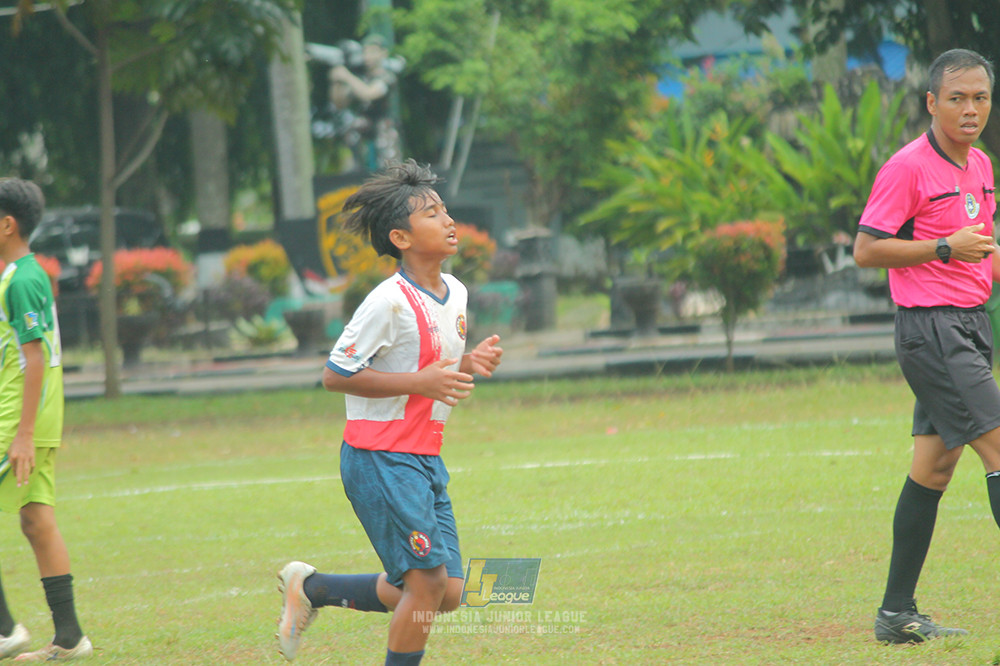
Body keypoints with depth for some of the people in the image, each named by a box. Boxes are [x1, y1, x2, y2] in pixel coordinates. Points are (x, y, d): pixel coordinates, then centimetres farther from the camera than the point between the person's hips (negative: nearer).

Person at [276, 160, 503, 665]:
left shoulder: (455, 293, 9)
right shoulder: (389, 302, -16)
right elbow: (335, 376, -16)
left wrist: (469, 365, -1)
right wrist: (420, 381, -21)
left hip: (424, 458, 8)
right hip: (381, 457, -8)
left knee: (446, 594, 7)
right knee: (427, 581, -13)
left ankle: (311, 589, 22)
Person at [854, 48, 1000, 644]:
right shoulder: (908, 168, -12)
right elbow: (867, 250, -13)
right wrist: (945, 248, -19)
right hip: (931, 328, -8)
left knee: (934, 468, 9)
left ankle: (898, 614, 14)